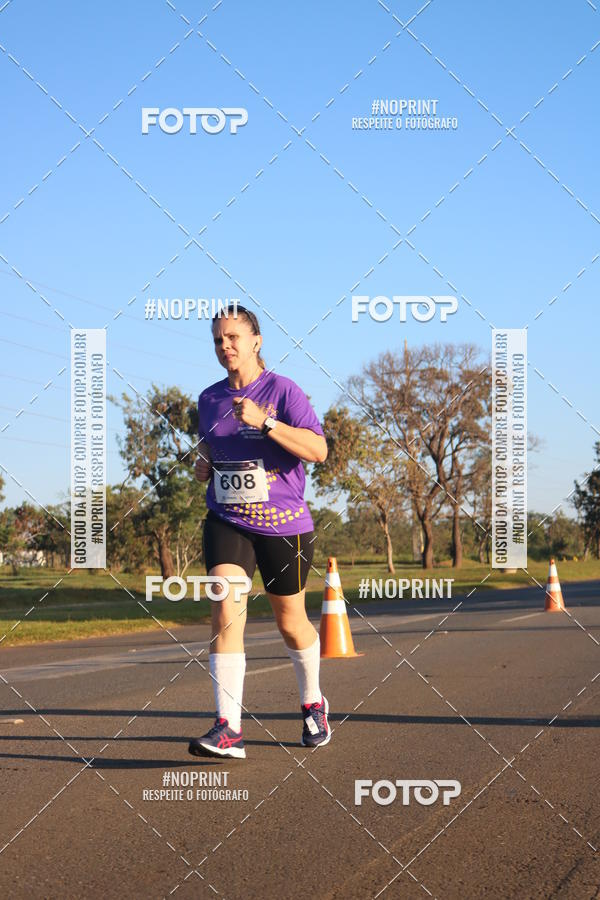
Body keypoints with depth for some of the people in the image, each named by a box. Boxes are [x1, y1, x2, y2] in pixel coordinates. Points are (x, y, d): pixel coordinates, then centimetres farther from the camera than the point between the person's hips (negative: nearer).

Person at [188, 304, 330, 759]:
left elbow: (318, 450, -18)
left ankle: (313, 704, 39)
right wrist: (204, 464, 5)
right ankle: (228, 729, -23)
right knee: (226, 611, -18)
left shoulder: (283, 391, -8)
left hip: (284, 525, -3)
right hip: (226, 522, 3)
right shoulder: (209, 398, 8)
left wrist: (263, 421, -27)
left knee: (291, 622, 11)